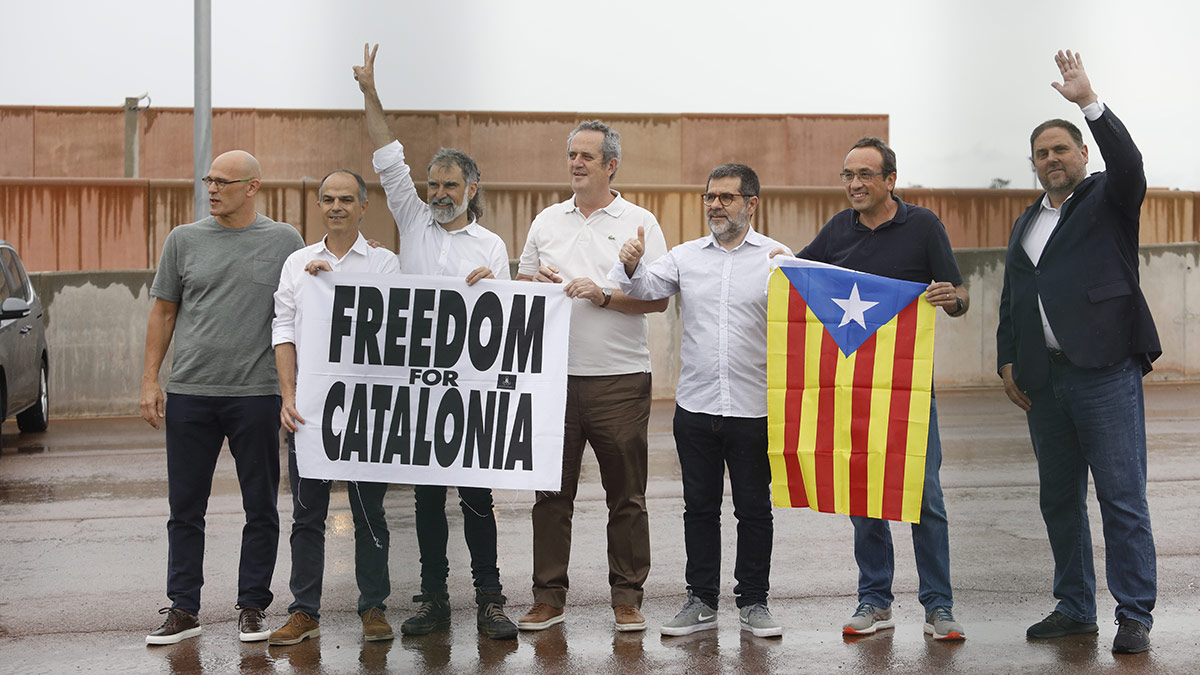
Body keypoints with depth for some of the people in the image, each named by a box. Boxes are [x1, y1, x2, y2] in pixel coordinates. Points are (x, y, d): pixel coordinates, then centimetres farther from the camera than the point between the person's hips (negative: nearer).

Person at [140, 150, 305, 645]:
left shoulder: (285, 242, 3)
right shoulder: (184, 240, 8)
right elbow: (163, 312, 11)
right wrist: (150, 380, 5)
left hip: (256, 394, -1)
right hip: (188, 393, 2)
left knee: (261, 510, 5)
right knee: (185, 509, 6)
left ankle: (252, 608, 16)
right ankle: (183, 610, 15)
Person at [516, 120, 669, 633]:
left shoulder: (639, 223, 3)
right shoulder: (547, 221, 14)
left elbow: (658, 298, -4)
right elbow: (520, 284, 20)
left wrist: (603, 295, -15)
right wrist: (536, 282, -2)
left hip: (619, 378, -3)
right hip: (555, 374, 3)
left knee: (625, 494, 2)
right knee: (551, 491, 5)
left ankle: (627, 598, 11)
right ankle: (548, 597, 13)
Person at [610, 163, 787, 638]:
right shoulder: (685, 257, 9)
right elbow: (643, 290, 1)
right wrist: (631, 267, -21)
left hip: (754, 409, -3)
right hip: (695, 406, 3)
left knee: (754, 509, 6)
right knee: (700, 507, 10)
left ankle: (753, 602, 17)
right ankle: (701, 600, 19)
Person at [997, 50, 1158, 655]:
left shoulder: (1109, 199, 4)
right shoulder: (1026, 222, 21)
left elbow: (1129, 163, -18)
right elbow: (1011, 299, 23)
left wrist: (1089, 102, -24)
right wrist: (1007, 362, 13)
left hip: (1105, 371, -6)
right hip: (1045, 379, 6)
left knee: (1122, 498, -6)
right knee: (1059, 499, 11)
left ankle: (1134, 616, -2)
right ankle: (1074, 609, 20)